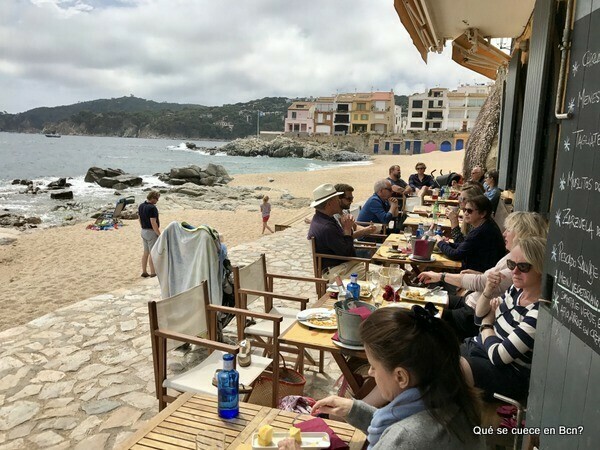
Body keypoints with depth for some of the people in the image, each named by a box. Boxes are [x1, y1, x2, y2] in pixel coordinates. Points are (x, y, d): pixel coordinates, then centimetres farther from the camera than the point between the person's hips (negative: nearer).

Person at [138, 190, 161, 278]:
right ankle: (153, 273, 5)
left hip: (143, 231, 9)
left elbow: (140, 220, 13)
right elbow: (153, 223, -24)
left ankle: (144, 272, 20)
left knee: (146, 252, 15)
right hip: (152, 232, -9)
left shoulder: (141, 206, 6)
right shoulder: (152, 208, -21)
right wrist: (159, 234, -17)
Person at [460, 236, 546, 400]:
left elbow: (498, 356, -23)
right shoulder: (516, 290, 0)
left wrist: (487, 323, -4)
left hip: (508, 373, -8)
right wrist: (488, 292, -8)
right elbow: (479, 317, 12)